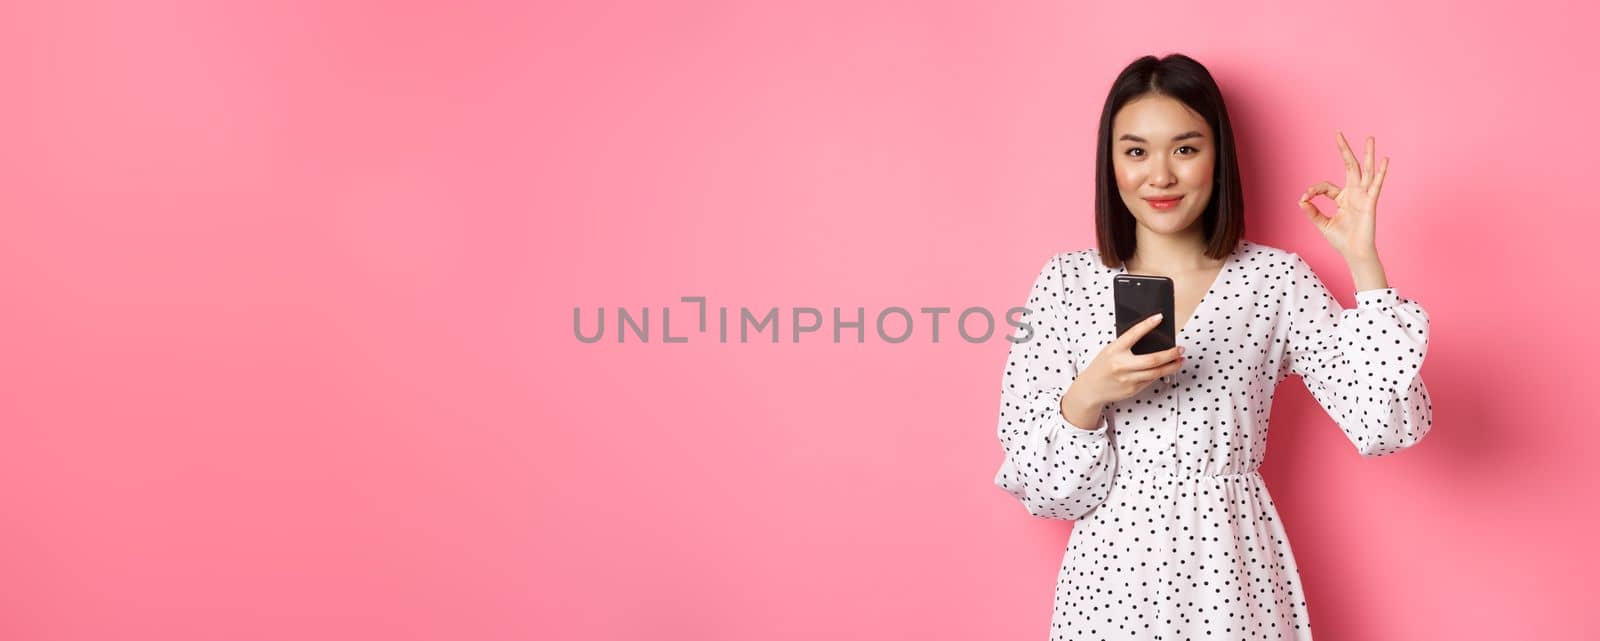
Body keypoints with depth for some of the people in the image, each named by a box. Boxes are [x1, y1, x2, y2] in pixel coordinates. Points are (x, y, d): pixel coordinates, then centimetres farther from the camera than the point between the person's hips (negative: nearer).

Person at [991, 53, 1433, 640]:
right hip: (1112, 571, 0)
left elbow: (1382, 425, -11)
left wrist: (1362, 261, -13)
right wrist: (1087, 396, -21)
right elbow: (1039, 486, -2)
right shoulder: (1066, 282, -1)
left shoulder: (1275, 279, -1)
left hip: (1233, 572, 0)